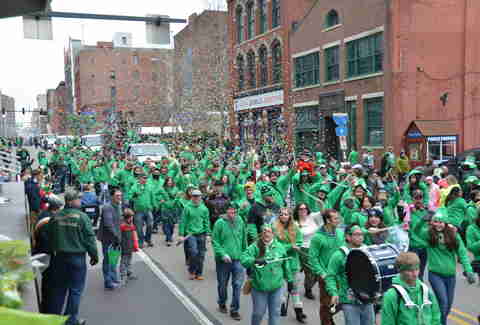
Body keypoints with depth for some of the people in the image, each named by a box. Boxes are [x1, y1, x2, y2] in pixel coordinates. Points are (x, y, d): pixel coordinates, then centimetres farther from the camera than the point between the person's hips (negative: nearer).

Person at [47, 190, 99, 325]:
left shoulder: (55, 218, 1)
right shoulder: (82, 217, -12)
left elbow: (50, 239, 8)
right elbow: (90, 238, -11)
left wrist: (54, 252, 20)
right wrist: (94, 255, 0)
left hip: (59, 257, 5)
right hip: (77, 257, -5)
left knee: (59, 288, 17)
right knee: (75, 290, 6)